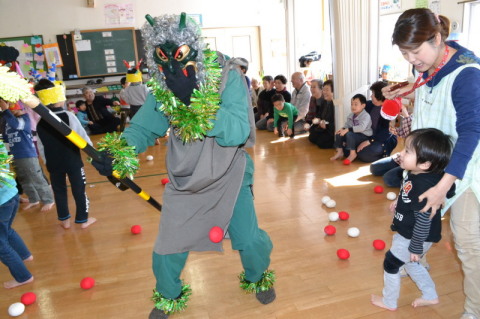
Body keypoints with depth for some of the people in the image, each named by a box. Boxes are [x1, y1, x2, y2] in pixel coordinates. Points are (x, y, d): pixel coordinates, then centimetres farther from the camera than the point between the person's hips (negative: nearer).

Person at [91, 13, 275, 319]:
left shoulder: (227, 75, -21)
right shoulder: (163, 87, -9)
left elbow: (237, 132, -31)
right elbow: (143, 127, -7)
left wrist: (192, 98, -40)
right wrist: (115, 154, -26)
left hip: (228, 179, -2)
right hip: (183, 182, 3)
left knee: (250, 241, -1)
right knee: (167, 249, 8)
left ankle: (257, 278, 37)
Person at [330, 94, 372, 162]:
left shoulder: (366, 116, -18)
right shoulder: (351, 115, 8)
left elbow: (362, 127, -32)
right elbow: (347, 124, 14)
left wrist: (348, 130, -34)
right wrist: (343, 129, -11)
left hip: (364, 136, -8)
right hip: (354, 134, 8)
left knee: (349, 134, -33)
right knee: (338, 134, -5)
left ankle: (353, 153, -19)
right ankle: (339, 152, 7)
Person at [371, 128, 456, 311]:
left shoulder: (424, 186, -35)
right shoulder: (416, 174, -9)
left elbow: (423, 220, -30)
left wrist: (415, 248, -21)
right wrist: (398, 202, 19)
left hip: (415, 237, -8)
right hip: (407, 232, 9)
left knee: (391, 263, 11)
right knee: (411, 263, 28)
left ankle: (389, 302, 32)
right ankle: (430, 296, 44)